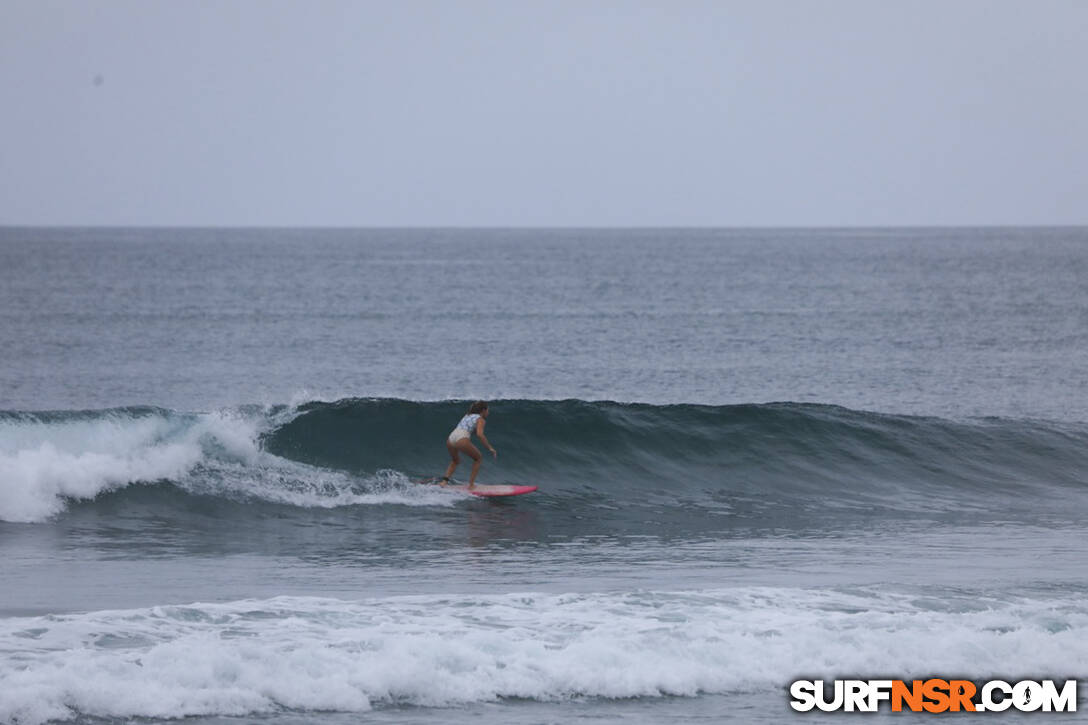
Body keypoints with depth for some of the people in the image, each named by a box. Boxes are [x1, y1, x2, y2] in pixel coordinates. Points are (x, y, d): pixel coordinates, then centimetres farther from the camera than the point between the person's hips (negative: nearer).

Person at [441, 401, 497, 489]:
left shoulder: (467, 416, 29)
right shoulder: (480, 419, 7)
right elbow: (479, 434, -8)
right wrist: (489, 448, -6)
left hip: (450, 439, 6)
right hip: (461, 440, -6)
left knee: (455, 461, 33)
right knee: (478, 458, 19)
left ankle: (444, 481, 13)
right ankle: (471, 484, 12)